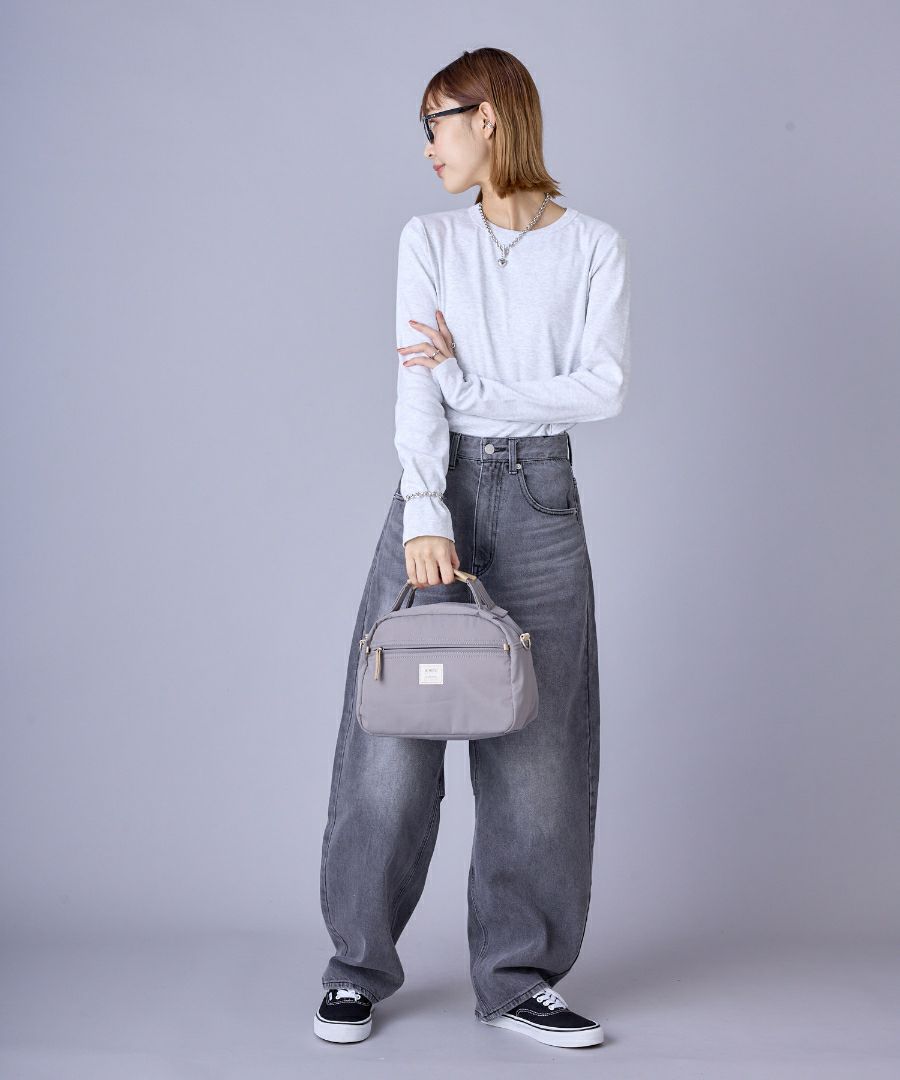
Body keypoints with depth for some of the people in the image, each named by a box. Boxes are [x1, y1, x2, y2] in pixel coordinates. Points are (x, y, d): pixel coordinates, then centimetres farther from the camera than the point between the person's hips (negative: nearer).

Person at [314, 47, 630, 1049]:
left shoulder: (596, 246, 5)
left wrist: (469, 382, -9)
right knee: (393, 738, -2)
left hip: (541, 498, 0)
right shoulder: (430, 240, 7)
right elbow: (415, 391, -5)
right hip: (437, 489, 1)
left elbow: (602, 387, -7)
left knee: (537, 746, 1)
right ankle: (359, 966, 13)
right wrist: (424, 514, -18)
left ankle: (516, 975, 14)